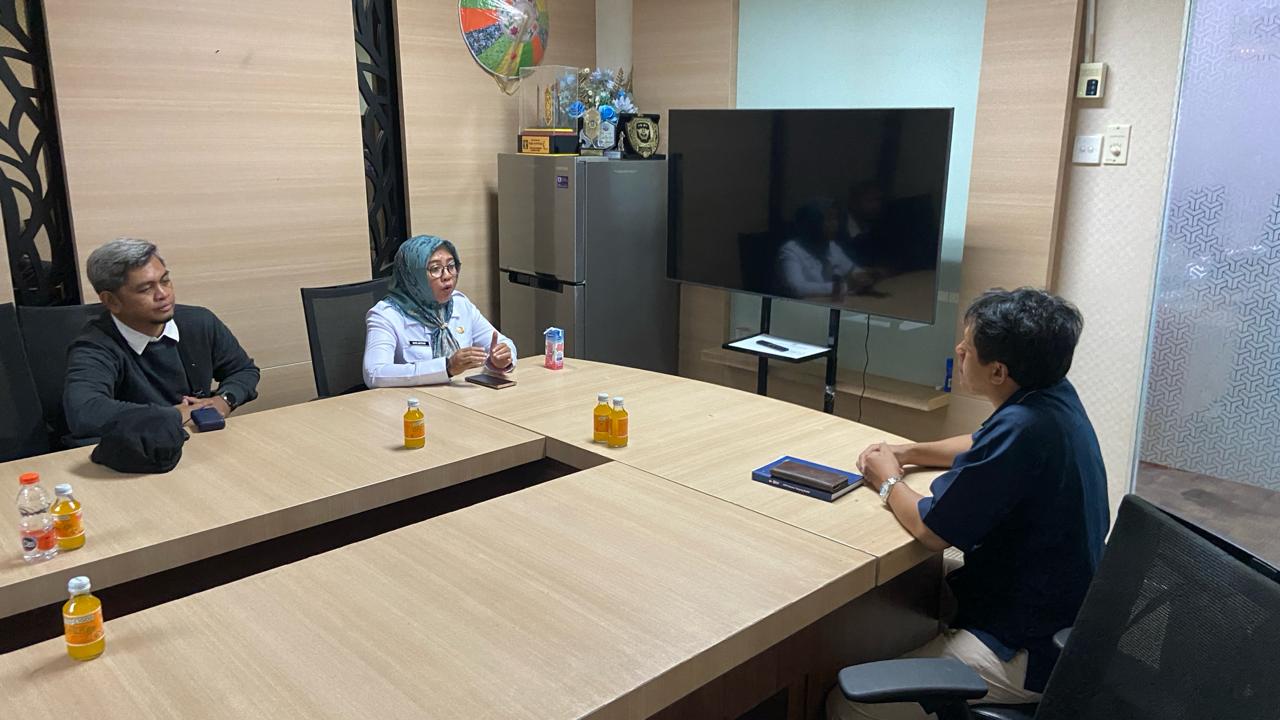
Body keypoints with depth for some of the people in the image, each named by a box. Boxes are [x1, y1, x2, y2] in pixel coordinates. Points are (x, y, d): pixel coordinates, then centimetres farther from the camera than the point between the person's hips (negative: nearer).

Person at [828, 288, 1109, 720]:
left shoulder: (1022, 428, -31)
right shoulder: (1054, 396, -2)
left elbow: (930, 530, -21)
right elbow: (985, 448, 21)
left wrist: (889, 482, -2)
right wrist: (907, 453, 8)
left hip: (1032, 653, -10)